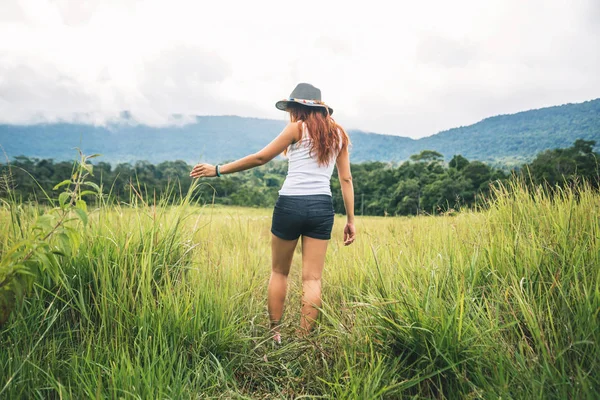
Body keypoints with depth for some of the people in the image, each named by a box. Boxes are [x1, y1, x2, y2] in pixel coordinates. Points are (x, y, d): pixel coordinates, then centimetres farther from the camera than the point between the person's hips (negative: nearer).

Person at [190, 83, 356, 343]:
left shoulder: (298, 128, 2)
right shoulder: (338, 134, 15)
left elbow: (259, 158, 2)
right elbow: (346, 179, 11)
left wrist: (218, 170, 9)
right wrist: (350, 220, 13)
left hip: (291, 204, -3)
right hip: (322, 207, 3)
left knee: (279, 272, 13)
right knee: (312, 278, 6)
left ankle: (274, 334, 18)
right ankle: (303, 339, 7)